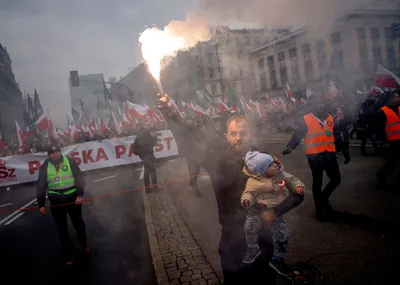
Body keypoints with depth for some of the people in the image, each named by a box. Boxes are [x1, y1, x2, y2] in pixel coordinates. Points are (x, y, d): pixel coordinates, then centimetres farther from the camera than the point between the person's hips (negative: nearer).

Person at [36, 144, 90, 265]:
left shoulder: (69, 161, -7)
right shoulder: (45, 166, -3)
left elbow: (79, 178, -7)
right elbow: (41, 186, 2)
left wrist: (79, 195, -17)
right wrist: (41, 204, 0)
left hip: (73, 198, -1)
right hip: (56, 201, 1)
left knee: (78, 223, 14)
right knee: (62, 229, 8)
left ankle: (84, 244, 39)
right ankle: (68, 254, 23)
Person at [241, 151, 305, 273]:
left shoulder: (281, 174, -4)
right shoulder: (253, 181, -17)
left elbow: (292, 180, 6)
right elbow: (249, 193, -11)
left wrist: (299, 186, -16)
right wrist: (246, 200, -34)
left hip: (275, 210, 3)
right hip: (258, 209, -3)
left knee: (282, 233, -3)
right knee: (250, 226, -24)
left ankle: (277, 259, 20)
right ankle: (253, 249, 7)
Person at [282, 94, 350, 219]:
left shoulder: (330, 118, 8)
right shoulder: (305, 120, -8)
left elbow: (337, 136, 14)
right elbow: (297, 136, -12)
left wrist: (345, 151, 14)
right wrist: (289, 147, -30)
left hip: (329, 154, 5)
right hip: (314, 156, -5)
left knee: (336, 179, 9)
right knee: (317, 182, 8)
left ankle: (324, 197, 35)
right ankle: (319, 208, 24)